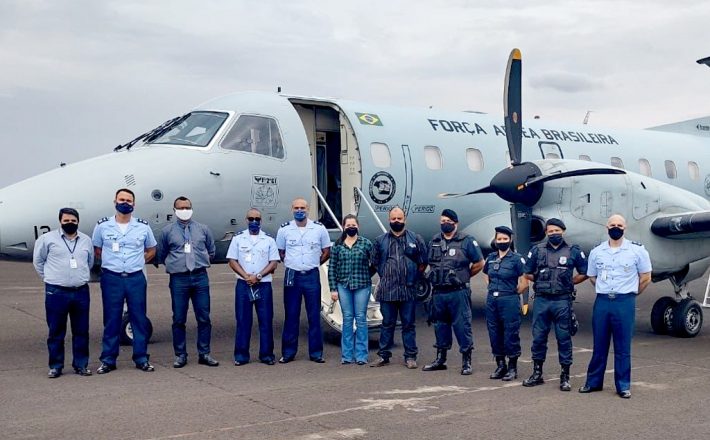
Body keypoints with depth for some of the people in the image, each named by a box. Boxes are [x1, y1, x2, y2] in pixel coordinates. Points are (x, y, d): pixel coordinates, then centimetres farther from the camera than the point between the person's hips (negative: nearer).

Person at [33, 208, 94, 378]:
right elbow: (38, 260, 7)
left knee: (81, 331, 7)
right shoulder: (48, 239, -2)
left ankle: (81, 365, 16)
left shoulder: (86, 240, 9)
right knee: (56, 332, 3)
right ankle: (55, 366, 13)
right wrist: (50, 278, 6)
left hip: (81, 292, 3)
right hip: (56, 293, -3)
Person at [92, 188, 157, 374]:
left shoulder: (143, 227, 4)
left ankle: (141, 359, 12)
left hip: (136, 279, 1)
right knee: (111, 320, 4)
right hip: (111, 279, -1)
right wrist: (111, 263, 6)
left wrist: (136, 263, 7)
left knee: (139, 319, 4)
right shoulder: (102, 226, 2)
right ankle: (108, 360, 12)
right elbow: (97, 250, 12)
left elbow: (151, 250, 16)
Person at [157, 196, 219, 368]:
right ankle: (180, 355, 12)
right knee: (179, 319, 3)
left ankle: (204, 354, 11)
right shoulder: (167, 231, 5)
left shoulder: (203, 229, 9)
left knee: (204, 318, 2)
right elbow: (161, 255, 16)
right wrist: (175, 264, 14)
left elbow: (211, 251, 21)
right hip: (178, 280, -1)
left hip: (200, 278, 1)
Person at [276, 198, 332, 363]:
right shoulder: (284, 230, 2)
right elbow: (280, 253, 13)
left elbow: (326, 252, 10)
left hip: (312, 276, 0)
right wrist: (291, 264, 4)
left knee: (314, 316, 3)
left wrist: (313, 264, 5)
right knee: (291, 315, 4)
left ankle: (316, 352, 10)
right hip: (292, 276, 0)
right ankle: (288, 352, 11)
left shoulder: (319, 229, 1)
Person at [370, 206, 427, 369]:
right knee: (387, 324, 8)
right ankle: (384, 356, 15)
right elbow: (375, 263, 17)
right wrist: (386, 277, 11)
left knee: (408, 324, 4)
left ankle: (410, 357, 11)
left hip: (408, 290, -1)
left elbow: (423, 263, 7)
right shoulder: (380, 240, 8)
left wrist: (413, 278, 3)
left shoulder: (416, 239, 4)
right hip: (387, 290, 1)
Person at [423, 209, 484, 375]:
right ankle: (440, 359, 23)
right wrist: (436, 278, 12)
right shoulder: (434, 241, 12)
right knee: (440, 325, 13)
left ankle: (466, 362, 5)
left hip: (458, 292, -5)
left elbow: (479, 263, 0)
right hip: (438, 292, 5)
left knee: (462, 326, -2)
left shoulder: (466, 241, -4)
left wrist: (464, 276, 5)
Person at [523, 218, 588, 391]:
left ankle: (565, 377, 10)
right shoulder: (537, 250, 7)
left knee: (564, 338, 2)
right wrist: (542, 281, 7)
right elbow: (528, 273, 15)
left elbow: (584, 273, 9)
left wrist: (569, 282, 4)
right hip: (541, 300, 2)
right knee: (538, 337, 6)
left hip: (562, 301, -2)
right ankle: (537, 373, 18)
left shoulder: (573, 251, 3)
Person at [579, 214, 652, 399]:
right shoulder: (596, 252, 7)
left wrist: (630, 293, 11)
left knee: (623, 347, 3)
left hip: (625, 303, -2)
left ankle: (623, 386, 12)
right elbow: (592, 277, 19)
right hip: (602, 302, 3)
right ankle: (593, 382, 18)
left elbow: (646, 277, 5)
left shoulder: (637, 250, -2)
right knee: (599, 346, 9)